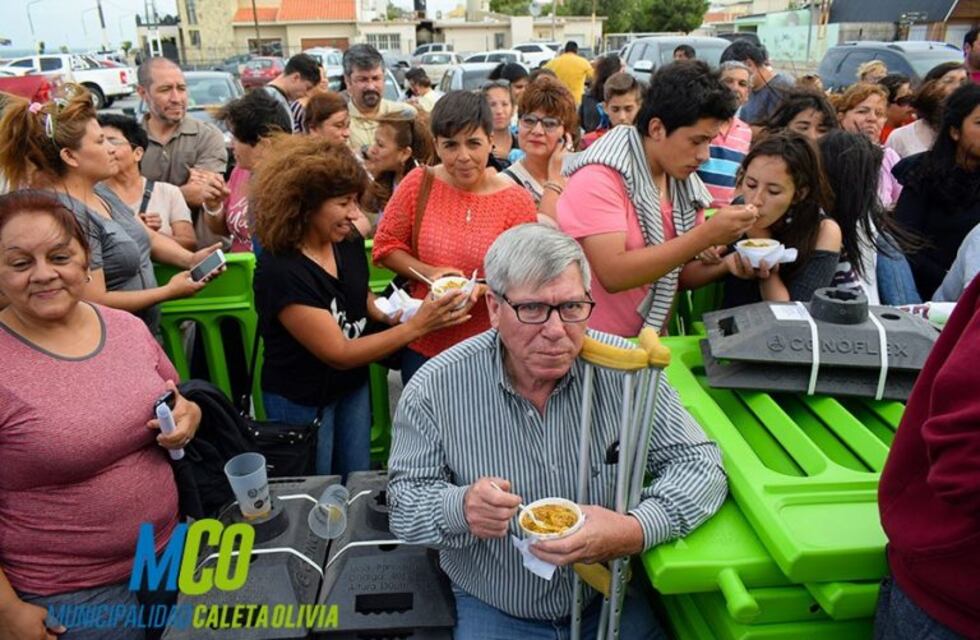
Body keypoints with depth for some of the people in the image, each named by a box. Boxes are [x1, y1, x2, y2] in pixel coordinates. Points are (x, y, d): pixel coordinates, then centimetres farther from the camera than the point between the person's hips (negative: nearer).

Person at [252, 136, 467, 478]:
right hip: (300, 399, -6)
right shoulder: (280, 270, -30)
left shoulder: (348, 240, -10)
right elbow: (339, 353, -28)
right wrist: (417, 326, -32)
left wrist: (391, 314, -12)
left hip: (353, 385, 6)